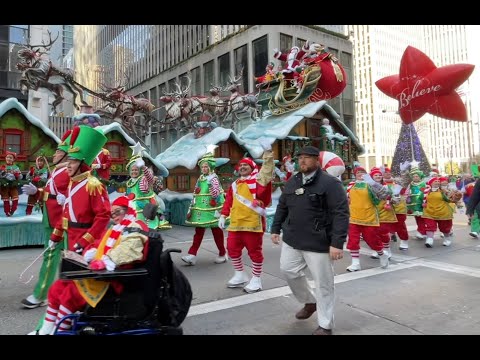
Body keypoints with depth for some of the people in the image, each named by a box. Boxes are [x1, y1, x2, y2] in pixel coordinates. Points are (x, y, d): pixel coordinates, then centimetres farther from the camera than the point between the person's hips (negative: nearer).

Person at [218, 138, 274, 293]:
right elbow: (228, 201, 20)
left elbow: (267, 170, -16)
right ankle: (240, 275, 31)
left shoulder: (258, 180, 0)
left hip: (253, 223, -6)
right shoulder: (234, 184, 18)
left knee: (254, 251, 3)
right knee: (232, 249, 13)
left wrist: (267, 151, -26)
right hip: (235, 223, 6)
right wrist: (223, 215, 13)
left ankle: (256, 279, 19)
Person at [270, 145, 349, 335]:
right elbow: (282, 207, 18)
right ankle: (310, 301, 41)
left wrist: (337, 243, -24)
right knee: (289, 270, 17)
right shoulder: (292, 182, 8)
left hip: (318, 242, -6)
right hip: (292, 239, 7)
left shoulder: (330, 182, -14)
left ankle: (325, 325, 23)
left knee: (323, 284, 5)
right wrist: (276, 229, 17)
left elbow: (341, 214, -19)